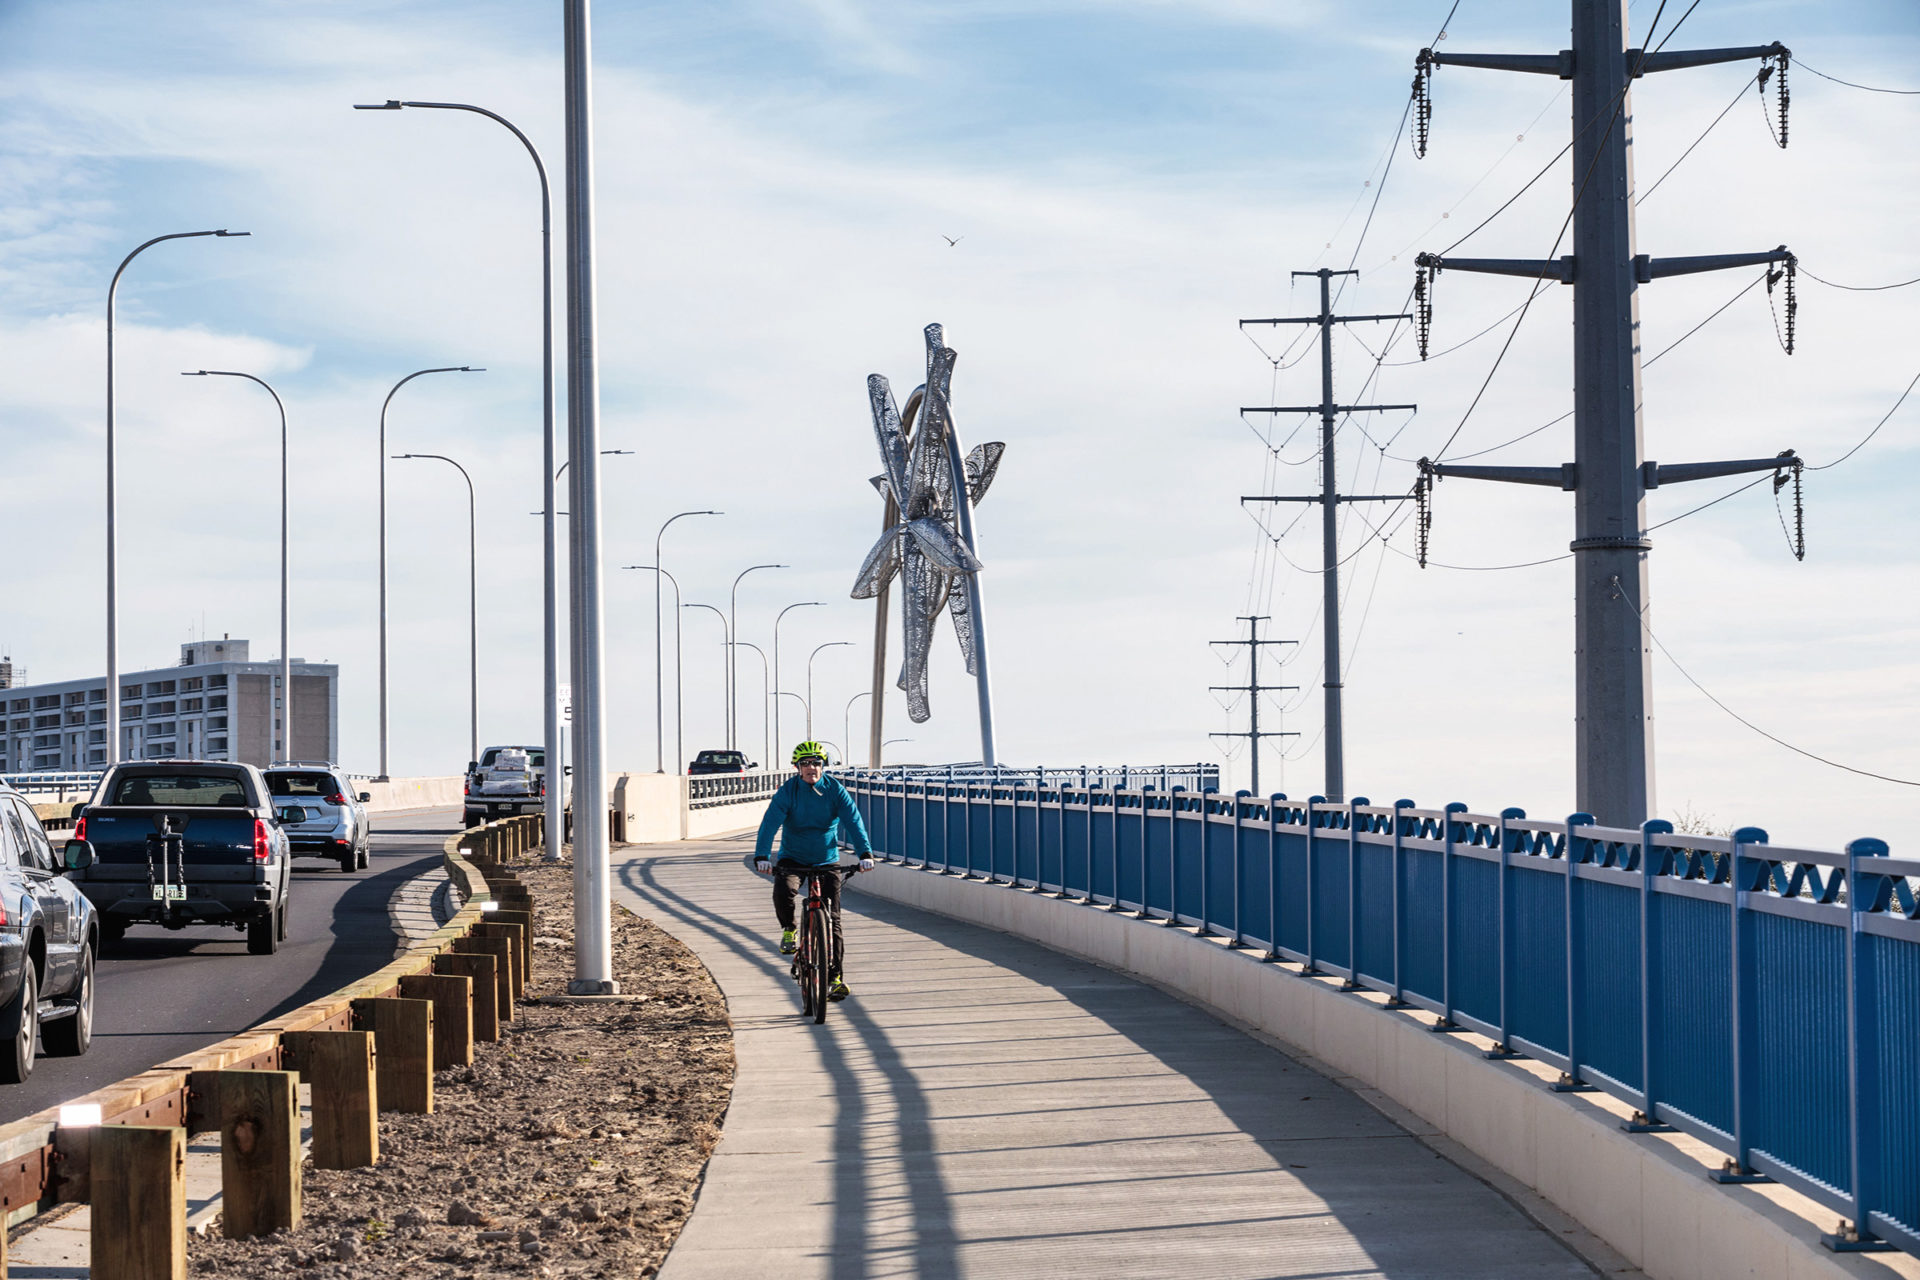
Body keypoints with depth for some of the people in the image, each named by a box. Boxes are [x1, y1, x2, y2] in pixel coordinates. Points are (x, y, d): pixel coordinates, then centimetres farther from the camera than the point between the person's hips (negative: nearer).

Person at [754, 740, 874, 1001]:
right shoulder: (788, 791, -11)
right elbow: (770, 823, -21)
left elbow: (853, 821, -16)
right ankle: (789, 931, -3)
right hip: (793, 859, -1)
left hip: (826, 860, 1)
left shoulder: (835, 790, -7)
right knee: (783, 889, -33)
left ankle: (835, 978, -2)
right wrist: (762, 856, -37)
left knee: (832, 920, -6)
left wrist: (865, 853, -32)